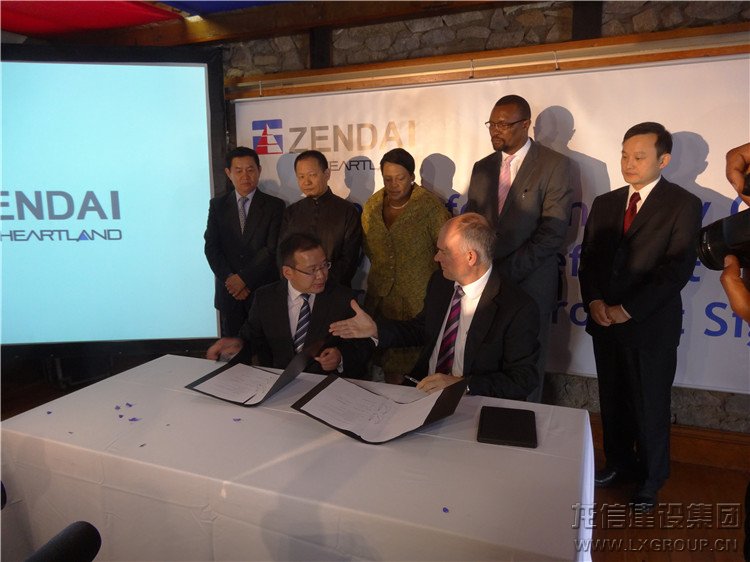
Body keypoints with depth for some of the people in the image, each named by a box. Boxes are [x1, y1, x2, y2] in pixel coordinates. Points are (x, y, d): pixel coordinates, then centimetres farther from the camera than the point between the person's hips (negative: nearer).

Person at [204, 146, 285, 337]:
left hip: (264, 291, -2)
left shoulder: (274, 205, -1)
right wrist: (230, 279, -9)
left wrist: (244, 277, -13)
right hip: (229, 291, 2)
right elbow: (211, 247, 2)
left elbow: (272, 249, -9)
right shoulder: (217, 205, 7)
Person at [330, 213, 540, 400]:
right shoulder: (440, 282, 3)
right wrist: (376, 329, 3)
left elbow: (522, 380, -13)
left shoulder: (519, 309, -17)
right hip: (423, 388, 6)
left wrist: (461, 384, -23)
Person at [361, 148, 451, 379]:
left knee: (414, 361, -3)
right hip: (381, 299, 5)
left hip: (418, 302, -4)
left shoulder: (430, 206, -10)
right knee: (387, 361, 10)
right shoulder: (372, 206, 6)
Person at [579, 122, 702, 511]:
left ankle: (651, 478, 31)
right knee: (612, 401, 16)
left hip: (651, 325, -4)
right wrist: (594, 300, -8)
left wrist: (628, 310, -17)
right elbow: (588, 257, 9)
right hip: (605, 321, 5)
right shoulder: (605, 203, 9)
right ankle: (620, 463, 37)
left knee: (650, 407, 9)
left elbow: (678, 268, -14)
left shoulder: (683, 205, -6)